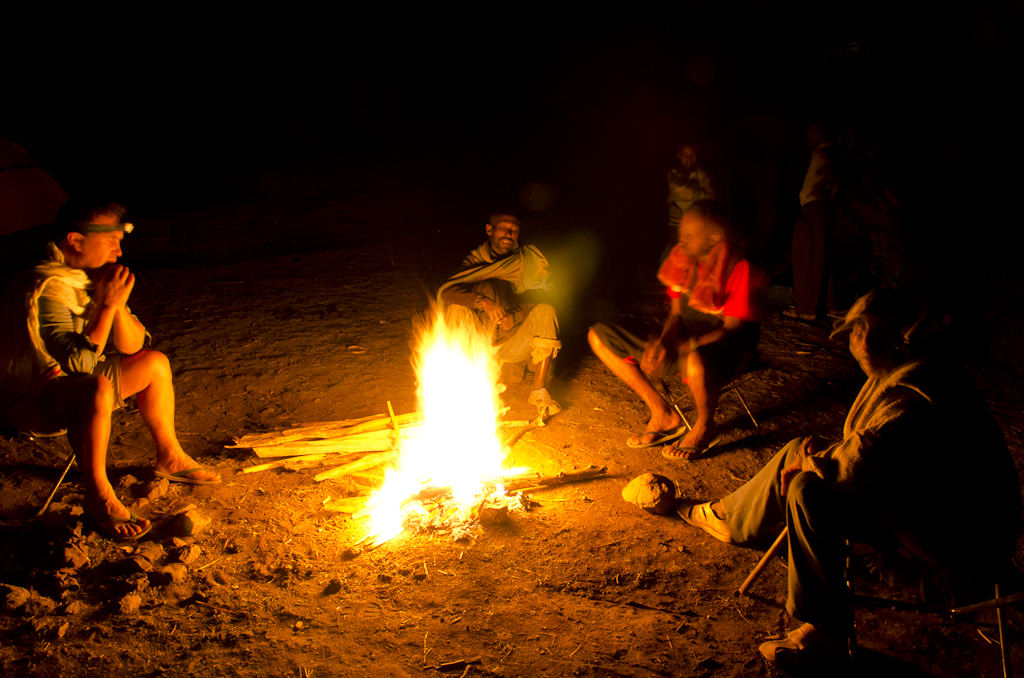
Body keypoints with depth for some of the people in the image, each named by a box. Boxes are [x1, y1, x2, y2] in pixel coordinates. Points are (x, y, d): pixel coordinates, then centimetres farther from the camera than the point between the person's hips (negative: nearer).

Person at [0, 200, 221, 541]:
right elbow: (78, 362, -34)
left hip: (74, 382, 10)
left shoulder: (93, 276, 1)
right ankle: (98, 497, -23)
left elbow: (132, 346, 2)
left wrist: (117, 303, -15)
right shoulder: (46, 288, -26)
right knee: (97, 389, -39)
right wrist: (108, 305, -29)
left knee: (154, 362, 11)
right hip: (28, 400, -10)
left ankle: (170, 458, 23)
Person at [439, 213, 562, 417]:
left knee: (545, 311, -24)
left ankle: (539, 392, -25)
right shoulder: (476, 260, 2)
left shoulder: (529, 260, 5)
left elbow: (539, 298, -5)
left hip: (515, 344, 1)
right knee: (456, 309, -25)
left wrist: (515, 316, -25)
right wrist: (483, 302, -34)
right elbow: (447, 291, -15)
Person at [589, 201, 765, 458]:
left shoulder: (739, 270, -18)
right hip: (683, 344, 7)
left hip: (724, 350, -7)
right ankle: (663, 415, -2)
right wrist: (663, 342, -14)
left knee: (695, 361, -47)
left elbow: (733, 330, -19)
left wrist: (680, 348, -28)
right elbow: (676, 314, 8)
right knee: (599, 336, -5)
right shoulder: (683, 259, 2)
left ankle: (705, 427, -9)